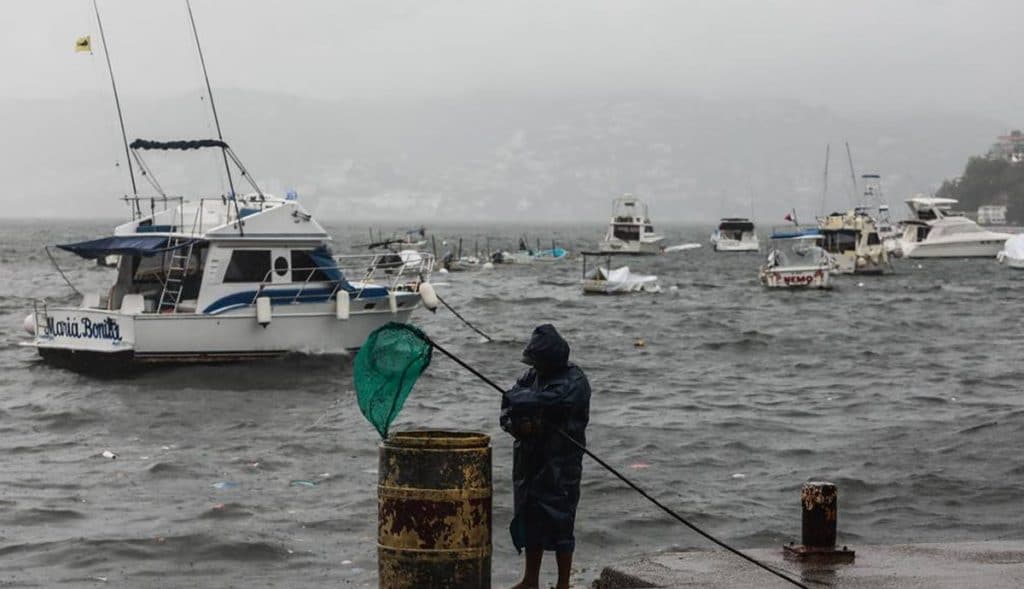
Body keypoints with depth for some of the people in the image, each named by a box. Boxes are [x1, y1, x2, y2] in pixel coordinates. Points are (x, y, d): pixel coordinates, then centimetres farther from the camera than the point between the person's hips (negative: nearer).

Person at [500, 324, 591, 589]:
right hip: (530, 459, 7)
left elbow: (549, 401, -28)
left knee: (559, 522, -5)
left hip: (559, 466, -7)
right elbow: (509, 406, 6)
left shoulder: (574, 382, -12)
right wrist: (513, 422, -15)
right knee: (530, 519, 14)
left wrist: (519, 398, -16)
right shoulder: (534, 376, 10)